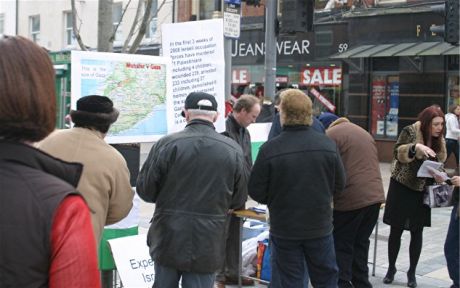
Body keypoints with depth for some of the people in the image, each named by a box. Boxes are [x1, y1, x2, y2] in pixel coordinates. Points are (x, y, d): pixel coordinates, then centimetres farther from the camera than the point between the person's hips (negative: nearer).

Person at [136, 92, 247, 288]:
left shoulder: (166, 144, -11)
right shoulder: (233, 150, -5)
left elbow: (145, 191, -5)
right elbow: (238, 200, 4)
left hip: (168, 241, 0)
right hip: (208, 246, 0)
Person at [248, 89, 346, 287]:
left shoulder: (269, 149, -18)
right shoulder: (328, 145, -9)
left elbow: (256, 191, -11)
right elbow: (339, 185, 1)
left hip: (284, 228, -2)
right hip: (320, 226, 2)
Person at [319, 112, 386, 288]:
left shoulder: (329, 135, -3)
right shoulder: (363, 132, 22)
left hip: (350, 199, -7)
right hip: (375, 196, 7)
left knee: (341, 246, 2)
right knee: (361, 243, 16)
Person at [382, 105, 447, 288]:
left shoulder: (439, 140, 5)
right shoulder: (410, 132, -11)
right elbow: (397, 153, -21)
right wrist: (416, 147, -37)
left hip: (421, 191, 4)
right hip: (401, 187, -4)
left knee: (417, 232, 4)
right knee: (396, 230, 4)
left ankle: (412, 272, 17)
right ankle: (391, 268, 21)